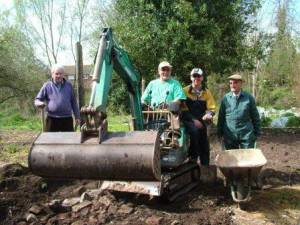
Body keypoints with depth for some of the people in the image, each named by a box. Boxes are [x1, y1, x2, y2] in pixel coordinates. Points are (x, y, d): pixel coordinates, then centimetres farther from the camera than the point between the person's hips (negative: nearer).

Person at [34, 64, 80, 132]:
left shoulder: (68, 85, 9)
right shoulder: (47, 86, 3)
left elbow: (73, 102, 13)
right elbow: (37, 100, 5)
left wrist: (77, 116, 9)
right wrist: (40, 103, -20)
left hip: (67, 119, 2)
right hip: (52, 119, -1)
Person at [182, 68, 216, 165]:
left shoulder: (206, 93, 8)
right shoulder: (185, 91, -2)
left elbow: (211, 108, 6)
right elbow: (183, 109, -6)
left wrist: (209, 114, -18)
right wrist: (194, 120, -15)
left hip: (201, 122, 4)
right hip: (188, 121, -4)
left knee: (204, 146, 4)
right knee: (194, 130, -35)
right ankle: (193, 156, -22)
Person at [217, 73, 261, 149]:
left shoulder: (249, 98, 0)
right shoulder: (226, 98, 1)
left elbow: (255, 117, 6)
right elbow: (221, 117, 6)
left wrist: (257, 132, 6)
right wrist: (220, 133, 6)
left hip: (246, 135, -1)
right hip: (229, 136, 1)